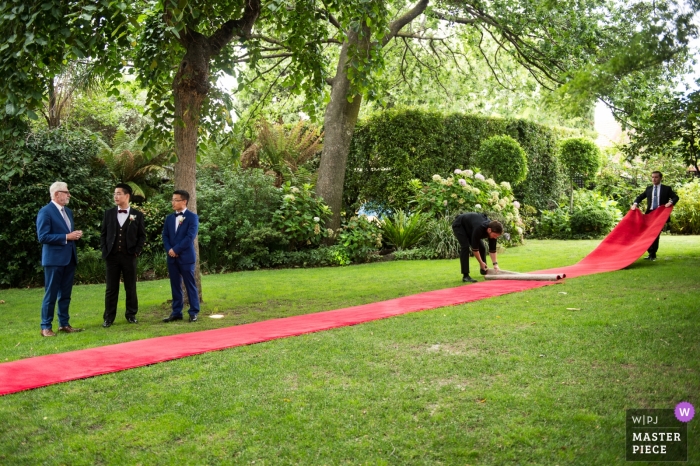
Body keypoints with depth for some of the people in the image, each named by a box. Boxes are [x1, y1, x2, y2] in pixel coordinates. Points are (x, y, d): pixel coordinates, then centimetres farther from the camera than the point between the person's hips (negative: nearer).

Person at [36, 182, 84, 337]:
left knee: (65, 294, 12)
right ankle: (46, 327, 8)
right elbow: (43, 237, -17)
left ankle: (64, 324, 20)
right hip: (54, 259, -8)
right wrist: (67, 237, -20)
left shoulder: (68, 211, 15)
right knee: (51, 294, 0)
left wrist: (76, 234, -1)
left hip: (69, 258, 8)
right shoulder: (45, 211, -11)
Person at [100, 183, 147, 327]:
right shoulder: (109, 213, 8)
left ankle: (131, 315, 17)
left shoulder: (137, 215, 3)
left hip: (129, 256, -1)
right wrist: (105, 250, -1)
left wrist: (137, 251, -5)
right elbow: (103, 233, 10)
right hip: (112, 255, 1)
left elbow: (142, 235, 4)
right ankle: (109, 317, 9)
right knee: (111, 288, 4)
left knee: (131, 287, 6)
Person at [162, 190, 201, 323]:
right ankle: (176, 312, 14)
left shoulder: (192, 217, -3)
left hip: (186, 257, -5)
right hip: (172, 257, 5)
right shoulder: (169, 218, 14)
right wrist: (169, 250, -8)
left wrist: (176, 249, -15)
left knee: (190, 285, 0)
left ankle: (193, 312, 7)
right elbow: (165, 236, 10)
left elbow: (190, 237, -13)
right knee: (175, 286, 8)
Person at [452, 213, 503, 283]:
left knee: (482, 247, 1)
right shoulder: (479, 228, -42)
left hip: (470, 227, 8)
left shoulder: (493, 230, -20)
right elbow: (474, 248, -32)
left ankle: (484, 270, 20)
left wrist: (495, 264, -14)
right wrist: (481, 262, -23)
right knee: (465, 247, -24)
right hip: (459, 225, -7)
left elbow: (492, 249, -9)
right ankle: (465, 276, -23)